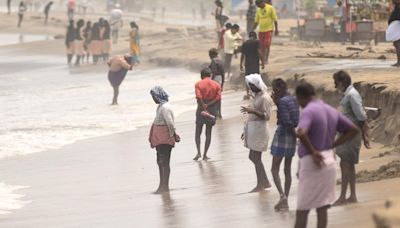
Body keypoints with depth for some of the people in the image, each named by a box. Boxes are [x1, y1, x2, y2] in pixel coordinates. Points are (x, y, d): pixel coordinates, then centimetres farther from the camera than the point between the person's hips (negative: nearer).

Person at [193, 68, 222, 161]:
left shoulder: (198, 84, -3)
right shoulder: (217, 85, 3)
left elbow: (198, 97, -17)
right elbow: (218, 98, -10)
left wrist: (204, 107, -15)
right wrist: (208, 105, -12)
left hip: (201, 109, -2)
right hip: (212, 110, 2)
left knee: (198, 132, 9)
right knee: (208, 133, 9)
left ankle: (198, 152, -6)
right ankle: (205, 155, 8)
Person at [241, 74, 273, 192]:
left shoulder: (265, 98, -15)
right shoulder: (257, 96, 15)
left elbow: (266, 116, -21)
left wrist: (252, 111, -31)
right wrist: (246, 131, 25)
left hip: (259, 130, -10)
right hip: (253, 130, 10)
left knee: (255, 157, -6)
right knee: (253, 157, 13)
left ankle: (260, 184, 0)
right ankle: (265, 182, 19)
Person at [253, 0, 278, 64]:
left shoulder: (270, 8, -5)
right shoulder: (258, 10, 10)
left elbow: (275, 19, -4)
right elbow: (256, 21, 17)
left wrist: (276, 29, -7)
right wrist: (253, 30, 13)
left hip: (269, 30, -5)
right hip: (261, 30, 5)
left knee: (267, 45, -11)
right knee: (261, 46, 4)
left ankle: (266, 59, -8)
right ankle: (262, 59, 12)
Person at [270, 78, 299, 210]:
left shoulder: (282, 101, -16)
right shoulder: (293, 99, 9)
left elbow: (287, 122, -21)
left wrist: (295, 134, -7)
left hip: (283, 134, -8)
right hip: (291, 135, 8)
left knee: (275, 169, -3)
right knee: (287, 170, 12)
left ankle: (282, 195, -20)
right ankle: (285, 201, 14)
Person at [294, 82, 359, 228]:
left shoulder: (308, 111, -14)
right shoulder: (331, 111, 10)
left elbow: (301, 133, -33)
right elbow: (353, 130, 16)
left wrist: (312, 152, -19)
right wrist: (332, 145, 9)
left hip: (311, 163, -7)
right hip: (329, 161, 7)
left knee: (302, 210, 0)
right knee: (322, 208, 9)